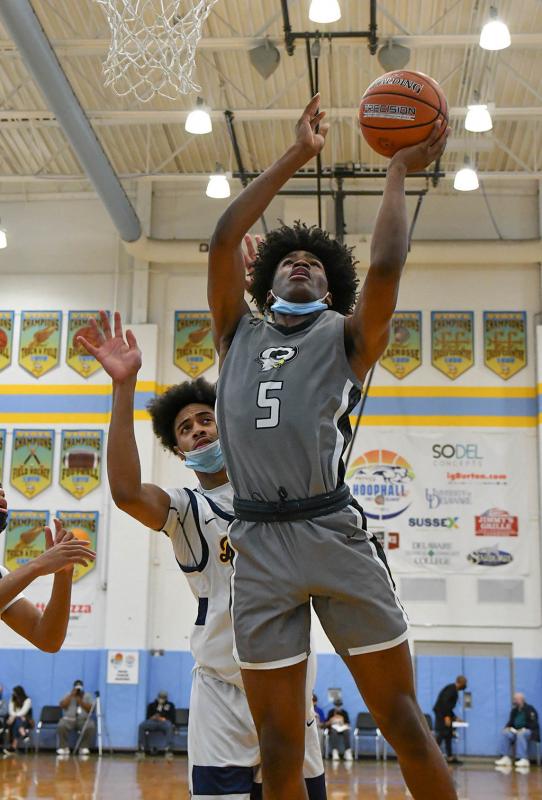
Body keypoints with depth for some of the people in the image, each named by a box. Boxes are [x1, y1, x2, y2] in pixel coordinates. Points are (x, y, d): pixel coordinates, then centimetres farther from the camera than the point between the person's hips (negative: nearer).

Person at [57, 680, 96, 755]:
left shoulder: (88, 696, 12)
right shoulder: (68, 695, 13)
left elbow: (91, 709, -2)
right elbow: (62, 705, -4)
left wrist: (80, 701, -11)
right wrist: (71, 695, -8)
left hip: (84, 720, 0)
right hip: (69, 719, 0)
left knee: (90, 727, -33)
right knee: (61, 726, -33)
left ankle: (84, 748, -23)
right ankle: (64, 748, -23)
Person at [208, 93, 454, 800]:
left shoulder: (346, 337, 14)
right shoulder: (238, 335, 20)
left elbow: (387, 265, -4)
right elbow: (223, 239, 10)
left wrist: (398, 171, 8)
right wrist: (297, 155, 13)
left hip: (336, 535, -2)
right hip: (259, 544, 2)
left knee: (404, 723, 1)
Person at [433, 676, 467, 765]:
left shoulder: (453, 689, 18)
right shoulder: (452, 689, -12)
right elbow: (444, 701, -23)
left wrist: (454, 717, 25)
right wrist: (447, 716, -26)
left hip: (444, 713, 10)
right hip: (441, 713, -10)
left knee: (448, 735, 10)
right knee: (442, 734, -12)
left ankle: (450, 757, 13)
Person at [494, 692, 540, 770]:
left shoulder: (530, 709, -7)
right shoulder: (514, 710, 11)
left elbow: (534, 724, -12)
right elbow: (510, 722, 15)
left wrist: (524, 729, -24)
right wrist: (508, 728, -7)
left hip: (529, 731, -6)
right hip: (516, 731, 6)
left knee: (521, 735, -39)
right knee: (505, 733, -22)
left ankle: (524, 760, -45)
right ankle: (506, 758, -29)